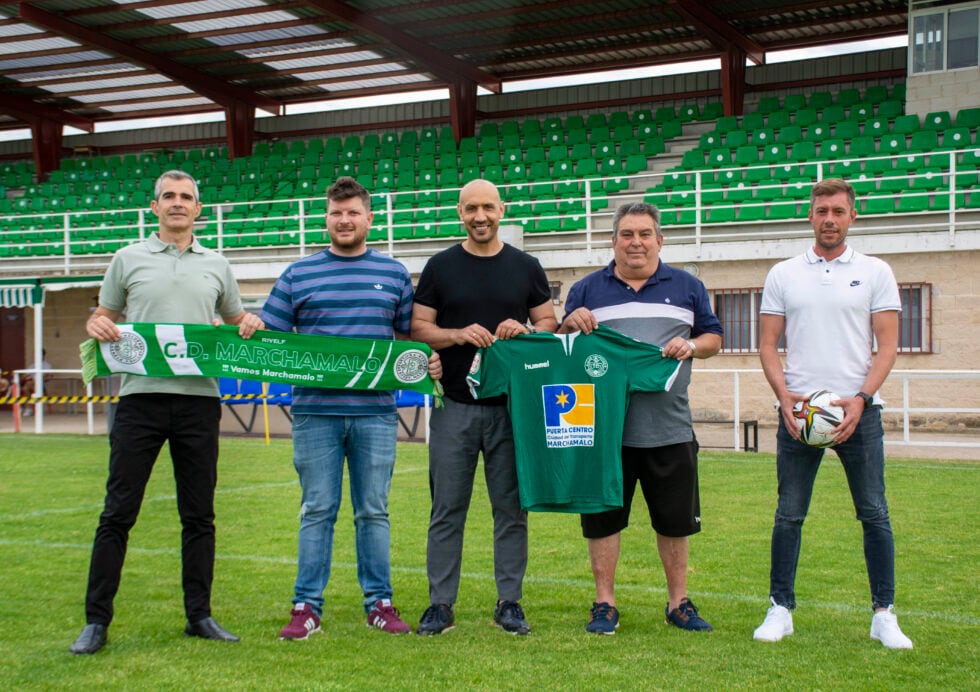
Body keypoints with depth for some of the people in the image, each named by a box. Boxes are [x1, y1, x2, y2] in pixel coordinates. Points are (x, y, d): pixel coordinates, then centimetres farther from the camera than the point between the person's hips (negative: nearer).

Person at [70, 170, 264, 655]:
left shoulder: (216, 265, 14)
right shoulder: (128, 260, 9)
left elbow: (235, 320, 22)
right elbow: (104, 316, 14)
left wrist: (250, 323, -1)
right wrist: (96, 325, -8)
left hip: (199, 400, 2)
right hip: (141, 397, -2)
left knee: (198, 515, 7)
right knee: (118, 513, -2)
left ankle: (199, 615, 17)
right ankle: (96, 620, 5)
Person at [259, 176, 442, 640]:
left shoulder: (394, 274, 11)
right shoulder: (299, 275, 8)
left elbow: (411, 336, 15)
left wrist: (428, 361, -4)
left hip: (375, 412, 1)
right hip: (315, 411, -1)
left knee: (374, 511, 7)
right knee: (317, 511, 3)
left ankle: (379, 602, 15)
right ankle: (307, 606, 9)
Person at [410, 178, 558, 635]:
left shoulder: (526, 267, 9)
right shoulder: (440, 267, 6)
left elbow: (550, 324, 11)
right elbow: (418, 329, 4)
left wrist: (525, 330, -10)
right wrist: (458, 335, -14)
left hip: (511, 405, 1)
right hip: (454, 405, -1)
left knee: (511, 508, 4)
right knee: (447, 508, 2)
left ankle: (509, 603, 13)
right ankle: (440, 603, 9)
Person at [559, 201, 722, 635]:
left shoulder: (687, 288, 12)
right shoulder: (587, 290, 10)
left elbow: (713, 337, 15)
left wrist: (691, 346, -6)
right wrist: (570, 324, -8)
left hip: (670, 429, 1)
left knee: (675, 520, 7)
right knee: (602, 518, 2)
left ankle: (678, 603, 20)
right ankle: (605, 604, 14)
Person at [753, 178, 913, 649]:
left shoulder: (875, 273, 5)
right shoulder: (783, 275, 9)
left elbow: (887, 345, 1)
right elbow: (768, 345, 7)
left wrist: (860, 399, -12)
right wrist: (784, 395, -8)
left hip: (858, 410, -1)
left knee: (874, 514, 1)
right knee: (789, 515, 3)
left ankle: (884, 615, 9)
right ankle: (780, 609, 13)